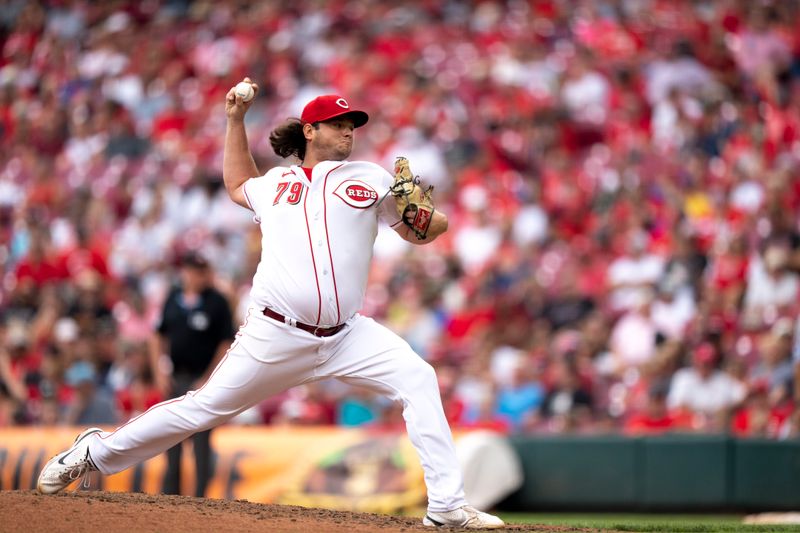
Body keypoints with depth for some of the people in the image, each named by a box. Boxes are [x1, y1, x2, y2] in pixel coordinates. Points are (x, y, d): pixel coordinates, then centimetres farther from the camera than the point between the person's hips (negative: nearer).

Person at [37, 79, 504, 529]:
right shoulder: (276, 184, 14)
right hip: (276, 336, -1)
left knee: (418, 380, -17)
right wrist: (236, 121, 30)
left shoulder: (371, 180, 10)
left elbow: (418, 233, 12)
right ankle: (97, 452, 16)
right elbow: (238, 186, 36)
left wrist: (430, 217, -11)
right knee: (207, 408, -1)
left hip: (346, 336, 1)